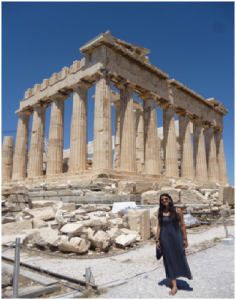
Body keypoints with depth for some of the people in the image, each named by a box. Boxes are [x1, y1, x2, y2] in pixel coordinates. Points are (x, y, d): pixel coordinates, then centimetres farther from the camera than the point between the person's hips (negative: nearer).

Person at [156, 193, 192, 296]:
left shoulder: (177, 210, -3)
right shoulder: (160, 212, 2)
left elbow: (182, 225, -1)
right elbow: (159, 226, 4)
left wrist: (185, 239, -3)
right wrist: (157, 240, 1)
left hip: (177, 237, -1)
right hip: (165, 238, 1)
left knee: (180, 257, 4)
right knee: (169, 259, 5)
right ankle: (174, 285, 12)